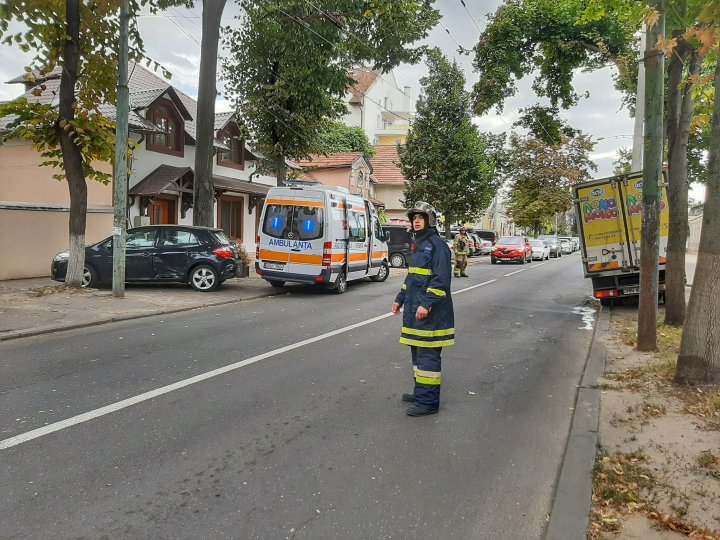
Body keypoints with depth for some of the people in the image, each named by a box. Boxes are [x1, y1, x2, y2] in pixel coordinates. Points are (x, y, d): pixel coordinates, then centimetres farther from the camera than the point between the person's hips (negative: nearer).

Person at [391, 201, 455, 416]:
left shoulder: (437, 245, -12)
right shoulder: (419, 245, 18)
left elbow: (441, 279, -19)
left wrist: (426, 304, -24)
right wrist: (400, 299, 24)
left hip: (429, 312, -10)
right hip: (414, 310, 10)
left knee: (427, 355, -6)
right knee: (417, 352, 16)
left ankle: (428, 402, 0)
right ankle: (420, 392, 28)